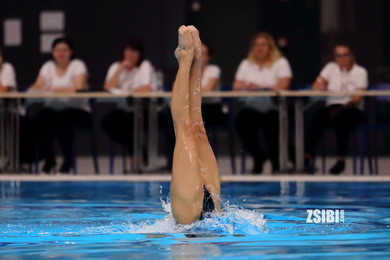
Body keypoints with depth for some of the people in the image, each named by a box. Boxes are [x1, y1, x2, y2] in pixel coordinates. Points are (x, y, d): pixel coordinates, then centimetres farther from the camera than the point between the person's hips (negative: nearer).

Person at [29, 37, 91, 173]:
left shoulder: (78, 65, -1)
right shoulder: (48, 66, 12)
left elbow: (79, 88, -17)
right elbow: (38, 86, 2)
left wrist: (55, 89, -31)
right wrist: (37, 87, -24)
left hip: (77, 110, -4)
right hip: (52, 109, 4)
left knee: (63, 120, -37)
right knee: (38, 120, -28)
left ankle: (67, 160, -17)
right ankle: (49, 160, -10)